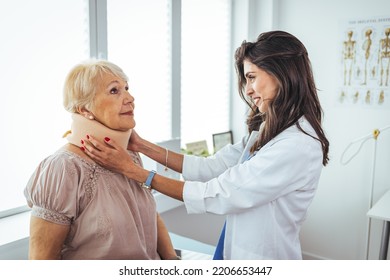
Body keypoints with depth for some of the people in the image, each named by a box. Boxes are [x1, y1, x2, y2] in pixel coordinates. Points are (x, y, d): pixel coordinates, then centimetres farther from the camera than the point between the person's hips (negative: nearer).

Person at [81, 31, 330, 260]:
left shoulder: (298, 147, -26)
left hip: (263, 257, -7)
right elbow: (212, 168, 0)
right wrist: (143, 145, -5)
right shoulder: (268, 131, 3)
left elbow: (216, 196, -25)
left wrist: (131, 169, -22)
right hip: (236, 251, 7)